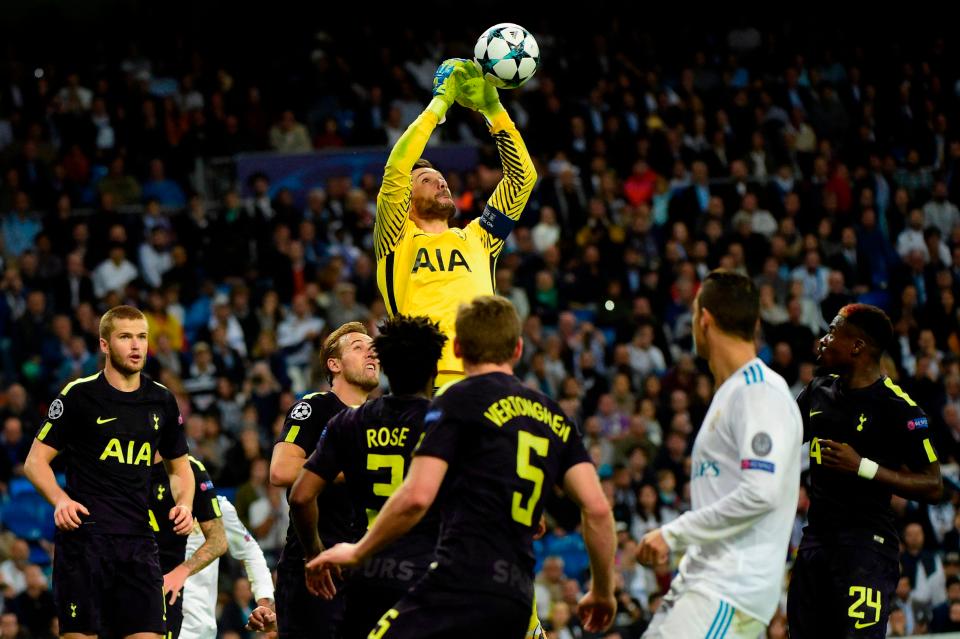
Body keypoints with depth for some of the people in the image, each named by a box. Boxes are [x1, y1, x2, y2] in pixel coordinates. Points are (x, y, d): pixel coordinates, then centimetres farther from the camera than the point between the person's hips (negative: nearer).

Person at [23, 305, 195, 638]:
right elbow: (36, 461, 1)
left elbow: (179, 466, 25)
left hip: (139, 539, 4)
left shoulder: (161, 400, 13)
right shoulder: (80, 394, 0)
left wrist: (184, 504, 4)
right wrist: (60, 500, -17)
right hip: (85, 533, -4)